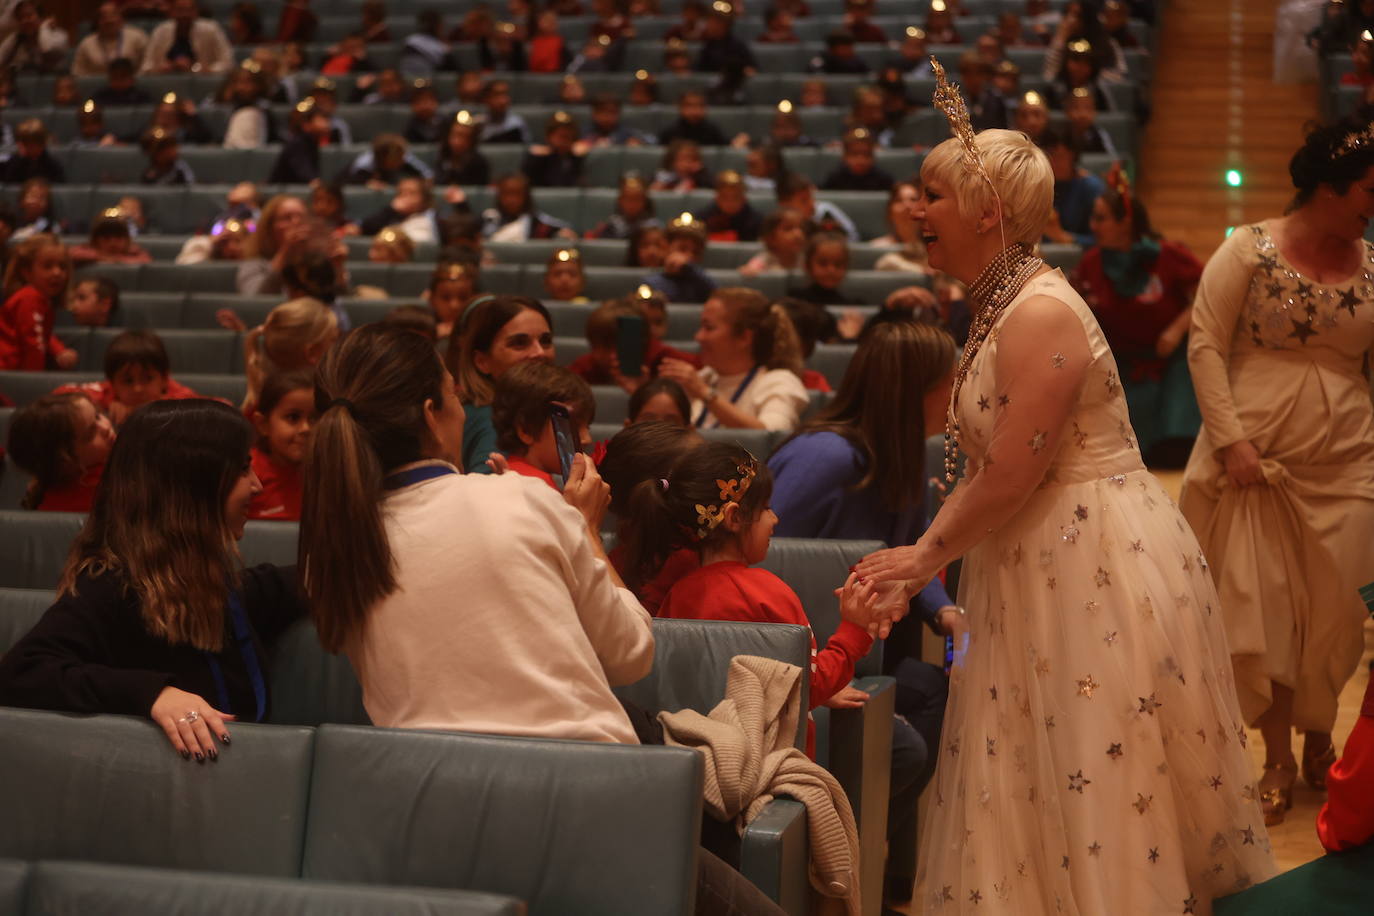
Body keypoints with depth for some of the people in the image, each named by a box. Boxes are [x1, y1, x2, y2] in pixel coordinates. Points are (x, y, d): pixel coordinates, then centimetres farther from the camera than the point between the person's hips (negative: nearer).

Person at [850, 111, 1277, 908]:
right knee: (1044, 780, 15)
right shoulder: (1002, 305, 12)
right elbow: (989, 467, 13)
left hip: (1100, 564, -10)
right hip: (1046, 564, 10)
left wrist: (927, 555, -9)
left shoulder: (1040, 315, -20)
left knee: (1096, 782, -1)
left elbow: (1010, 476, -21)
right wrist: (925, 558, 7)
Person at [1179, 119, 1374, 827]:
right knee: (1261, 604, 0)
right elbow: (1206, 346, -5)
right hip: (1255, 459, -3)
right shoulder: (1248, 251, -3)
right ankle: (1278, 759, 13)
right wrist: (1232, 439, -12)